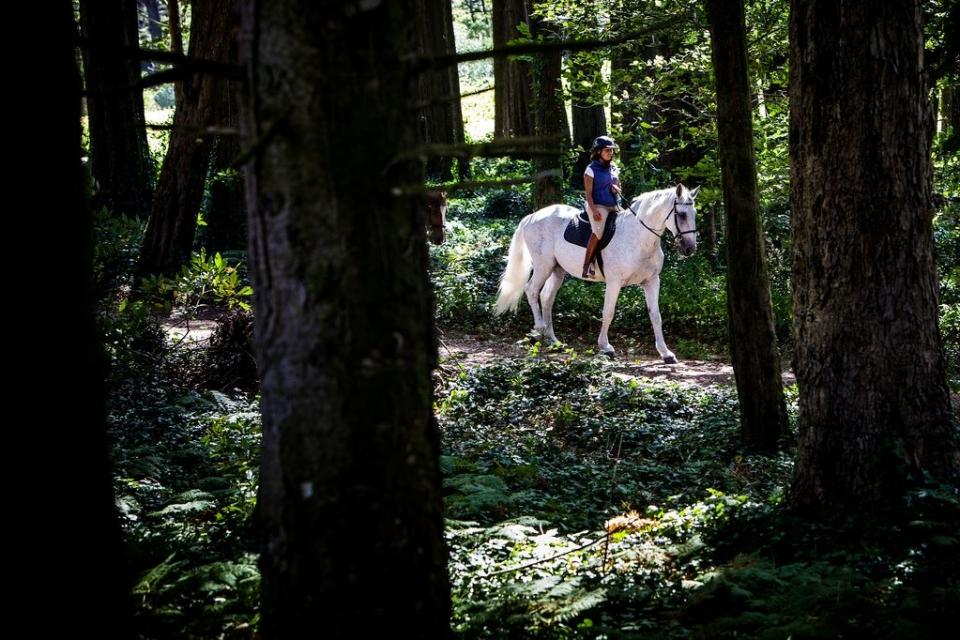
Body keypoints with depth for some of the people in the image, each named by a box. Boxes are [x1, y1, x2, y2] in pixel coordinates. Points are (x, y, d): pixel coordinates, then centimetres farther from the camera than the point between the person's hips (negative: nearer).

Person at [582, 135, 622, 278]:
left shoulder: (614, 169, 14)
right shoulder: (592, 169, -3)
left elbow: (618, 189, 22)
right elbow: (588, 193, -8)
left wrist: (616, 189, -3)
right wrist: (594, 211, -18)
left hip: (613, 206, 7)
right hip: (597, 206, -7)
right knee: (599, 230, -26)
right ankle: (587, 265, -23)